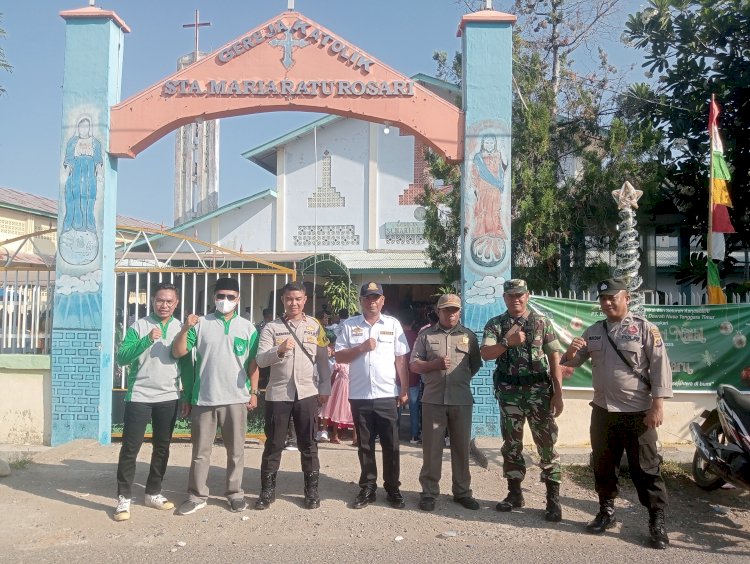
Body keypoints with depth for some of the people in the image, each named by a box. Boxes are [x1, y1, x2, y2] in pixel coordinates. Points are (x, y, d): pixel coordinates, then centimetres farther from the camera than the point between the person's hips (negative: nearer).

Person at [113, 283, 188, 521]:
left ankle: (153, 493, 25)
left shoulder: (180, 328, 6)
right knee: (130, 448, 0)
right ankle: (124, 498, 9)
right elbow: (121, 358, -13)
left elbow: (186, 363, 10)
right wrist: (147, 340, -25)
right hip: (139, 397, -3)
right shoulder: (139, 326, -4)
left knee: (162, 448, 12)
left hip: (169, 398, 4)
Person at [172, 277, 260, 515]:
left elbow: (253, 362, 7)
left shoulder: (247, 327, 4)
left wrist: (254, 392, 2)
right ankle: (197, 495, 18)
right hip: (204, 398, 0)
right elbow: (178, 353, -3)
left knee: (236, 450, 10)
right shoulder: (200, 324, 2)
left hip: (236, 398, 1)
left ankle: (235, 492, 23)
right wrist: (185, 329, -18)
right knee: (200, 450, 8)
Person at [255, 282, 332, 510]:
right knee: (273, 444, 7)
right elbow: (260, 360, -10)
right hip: (278, 394, -1)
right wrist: (280, 350, -27)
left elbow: (323, 360, 8)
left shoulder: (315, 326, 5)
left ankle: (312, 489, 20)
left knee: (308, 444, 9)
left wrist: (325, 388, 4)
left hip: (307, 393, 1)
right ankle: (267, 490, 18)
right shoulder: (271, 327, -1)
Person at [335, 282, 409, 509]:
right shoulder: (349, 325, 5)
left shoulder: (393, 324, 4)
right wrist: (361, 348, -13)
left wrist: (404, 390, 0)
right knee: (365, 445, 10)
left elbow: (401, 360, 4)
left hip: (387, 395, 0)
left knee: (391, 445, 5)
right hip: (359, 396, 1)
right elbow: (339, 356, 1)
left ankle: (393, 489, 17)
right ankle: (367, 489, 21)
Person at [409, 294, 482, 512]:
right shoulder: (426, 335, 7)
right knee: (431, 447, 3)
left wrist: (461, 378, 5)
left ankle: (462, 491, 21)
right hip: (433, 399, -1)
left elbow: (475, 365, 14)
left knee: (461, 447, 8)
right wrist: (434, 364, -11)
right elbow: (414, 365, 4)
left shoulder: (469, 336, 10)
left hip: (462, 400, 1)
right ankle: (429, 492, 14)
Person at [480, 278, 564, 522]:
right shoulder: (495, 324, 5)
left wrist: (558, 393, -5)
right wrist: (508, 342, -24)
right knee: (511, 444, 10)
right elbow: (485, 354, -8)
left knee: (547, 444, -1)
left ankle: (553, 498, 9)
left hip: (539, 391, -1)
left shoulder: (542, 322, 3)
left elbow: (554, 358, 1)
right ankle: (514, 493, 22)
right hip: (509, 392, 2)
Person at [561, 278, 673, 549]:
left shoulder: (644, 328, -5)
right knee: (603, 465, 14)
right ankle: (606, 512, 28)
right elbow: (573, 362, 13)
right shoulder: (593, 332, 10)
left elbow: (660, 366, -10)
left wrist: (657, 405, -16)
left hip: (638, 412, -5)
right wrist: (571, 352, -12)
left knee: (646, 469, 1)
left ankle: (657, 521, 10)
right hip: (603, 410, 5)